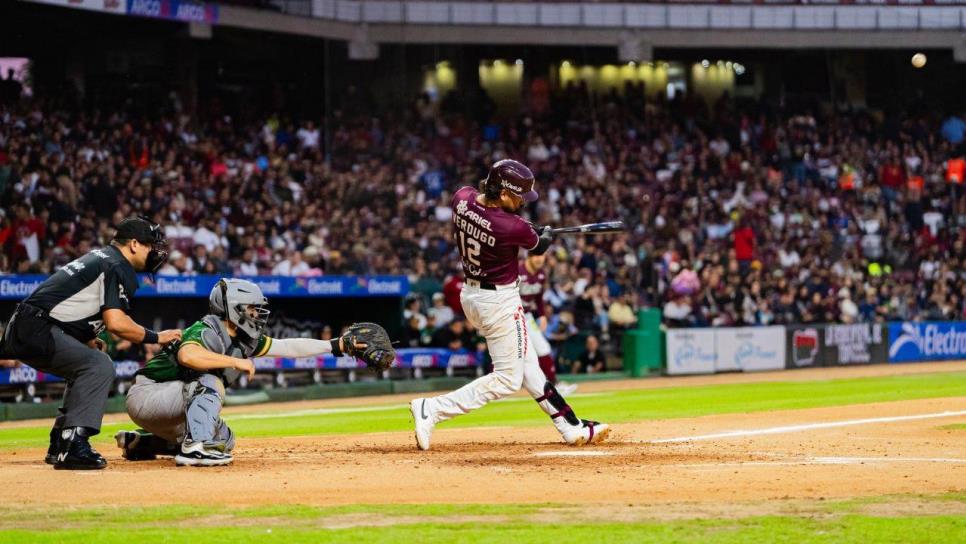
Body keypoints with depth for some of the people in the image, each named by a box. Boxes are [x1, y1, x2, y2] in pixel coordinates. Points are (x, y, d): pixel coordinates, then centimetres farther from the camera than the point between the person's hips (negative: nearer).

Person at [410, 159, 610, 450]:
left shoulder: (462, 198, -9)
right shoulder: (512, 227, -27)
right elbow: (539, 246, -4)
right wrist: (546, 234, 18)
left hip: (471, 294, 9)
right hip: (500, 302, -9)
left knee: (527, 366, 16)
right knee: (507, 379, 0)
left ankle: (572, 428, 25)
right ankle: (432, 410, -9)